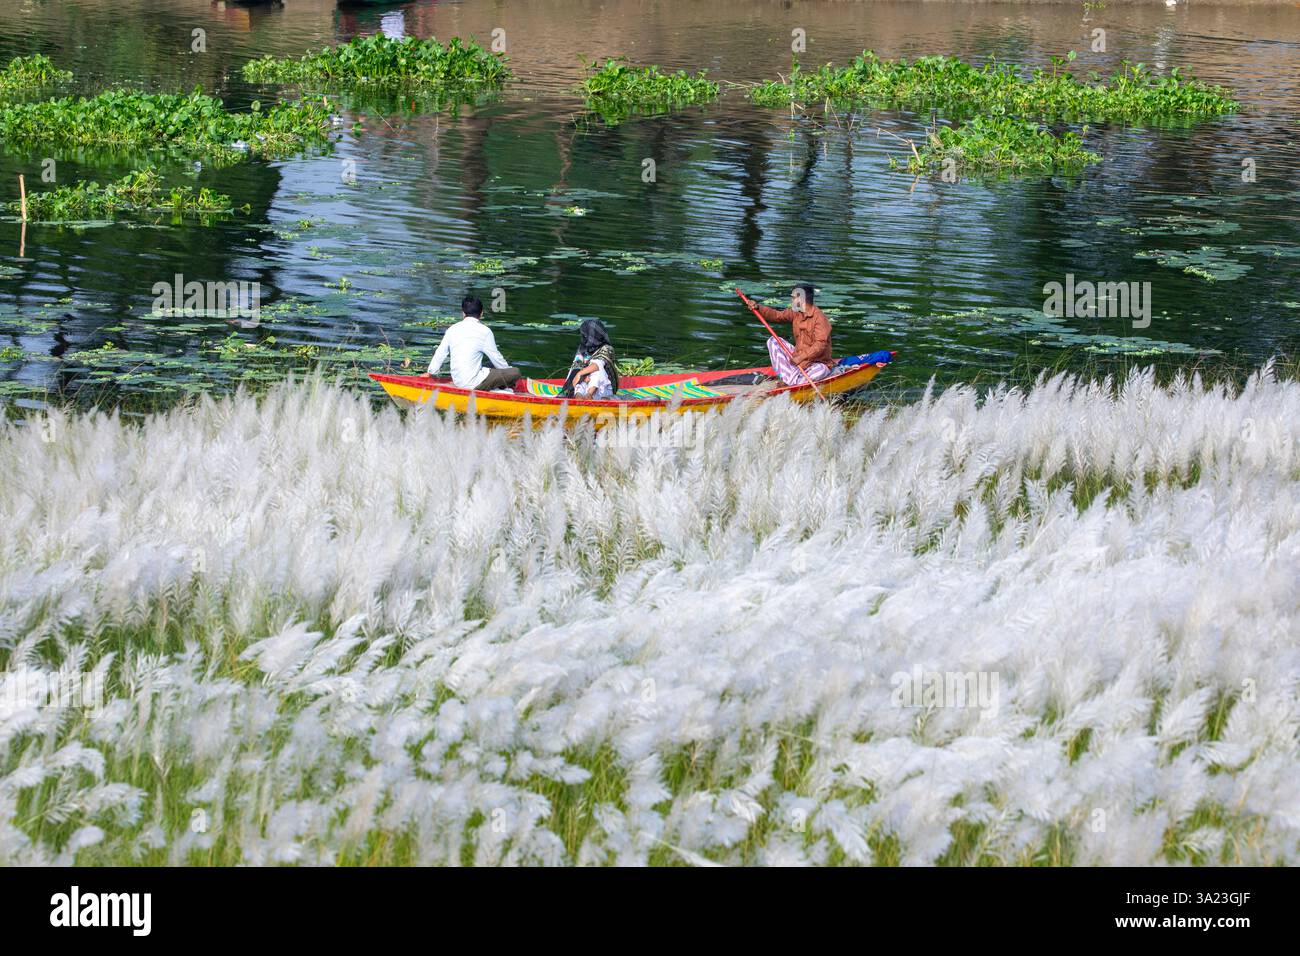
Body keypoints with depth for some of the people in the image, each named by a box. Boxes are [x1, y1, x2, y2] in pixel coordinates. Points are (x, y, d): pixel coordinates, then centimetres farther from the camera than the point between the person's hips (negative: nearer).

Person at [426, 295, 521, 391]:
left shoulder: (452, 329, 8)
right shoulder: (484, 331, -7)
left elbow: (440, 353, 16)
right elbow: (495, 357, 1)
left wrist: (431, 372, 31)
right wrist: (508, 369, 19)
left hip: (457, 382, 7)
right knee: (515, 372, -3)